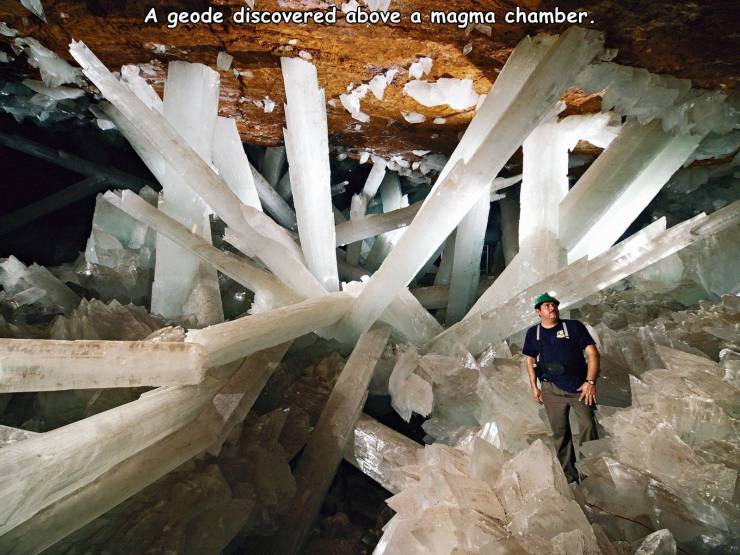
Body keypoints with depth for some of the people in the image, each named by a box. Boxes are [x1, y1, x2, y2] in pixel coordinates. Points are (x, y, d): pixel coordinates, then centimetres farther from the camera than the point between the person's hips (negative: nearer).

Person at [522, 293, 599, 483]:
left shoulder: (574, 326, 0)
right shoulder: (533, 333, 7)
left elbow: (592, 353, -3)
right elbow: (530, 360, 17)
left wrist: (590, 382, -11)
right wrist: (534, 386, 11)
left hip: (580, 387, -2)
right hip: (552, 390, 2)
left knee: (588, 426, -10)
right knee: (560, 433, 7)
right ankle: (569, 476, 19)